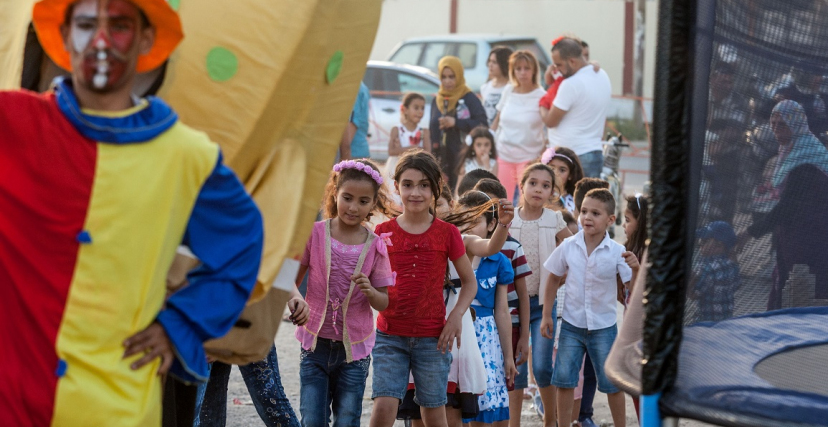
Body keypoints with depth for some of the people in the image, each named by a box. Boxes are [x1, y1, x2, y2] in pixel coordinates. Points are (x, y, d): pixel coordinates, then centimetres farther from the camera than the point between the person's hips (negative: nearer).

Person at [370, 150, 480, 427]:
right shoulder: (383, 233, 1)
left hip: (432, 338, 0)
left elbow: (469, 281, 8)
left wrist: (456, 316, -6)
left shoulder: (447, 233, 0)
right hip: (390, 335, 0)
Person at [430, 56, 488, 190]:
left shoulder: (469, 98, -3)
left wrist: (456, 122, -17)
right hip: (440, 159, 5)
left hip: (462, 159, -5)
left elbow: (482, 124, -13)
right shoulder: (437, 100, 14)